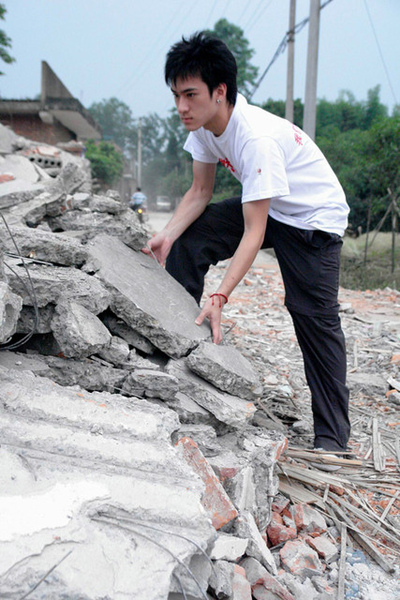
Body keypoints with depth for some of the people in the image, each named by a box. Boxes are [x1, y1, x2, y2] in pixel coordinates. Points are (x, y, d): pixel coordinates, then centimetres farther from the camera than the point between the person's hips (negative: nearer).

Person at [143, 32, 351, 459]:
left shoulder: (258, 137, -34)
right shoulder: (203, 121, -11)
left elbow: (254, 231, -35)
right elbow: (200, 191, -2)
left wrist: (219, 297, -41)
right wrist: (168, 233, -19)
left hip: (314, 217, -7)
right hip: (261, 207, 7)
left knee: (315, 317, -11)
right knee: (187, 241, -7)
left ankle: (332, 437, 1)